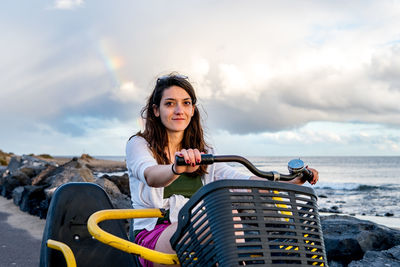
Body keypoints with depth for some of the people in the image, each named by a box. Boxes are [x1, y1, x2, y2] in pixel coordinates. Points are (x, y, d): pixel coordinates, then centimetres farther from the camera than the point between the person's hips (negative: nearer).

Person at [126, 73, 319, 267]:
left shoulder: (204, 154, 16)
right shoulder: (138, 145, 2)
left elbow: (240, 180, 0)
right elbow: (150, 175, -22)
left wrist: (289, 183, -16)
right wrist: (177, 169, -46)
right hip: (152, 238, -4)